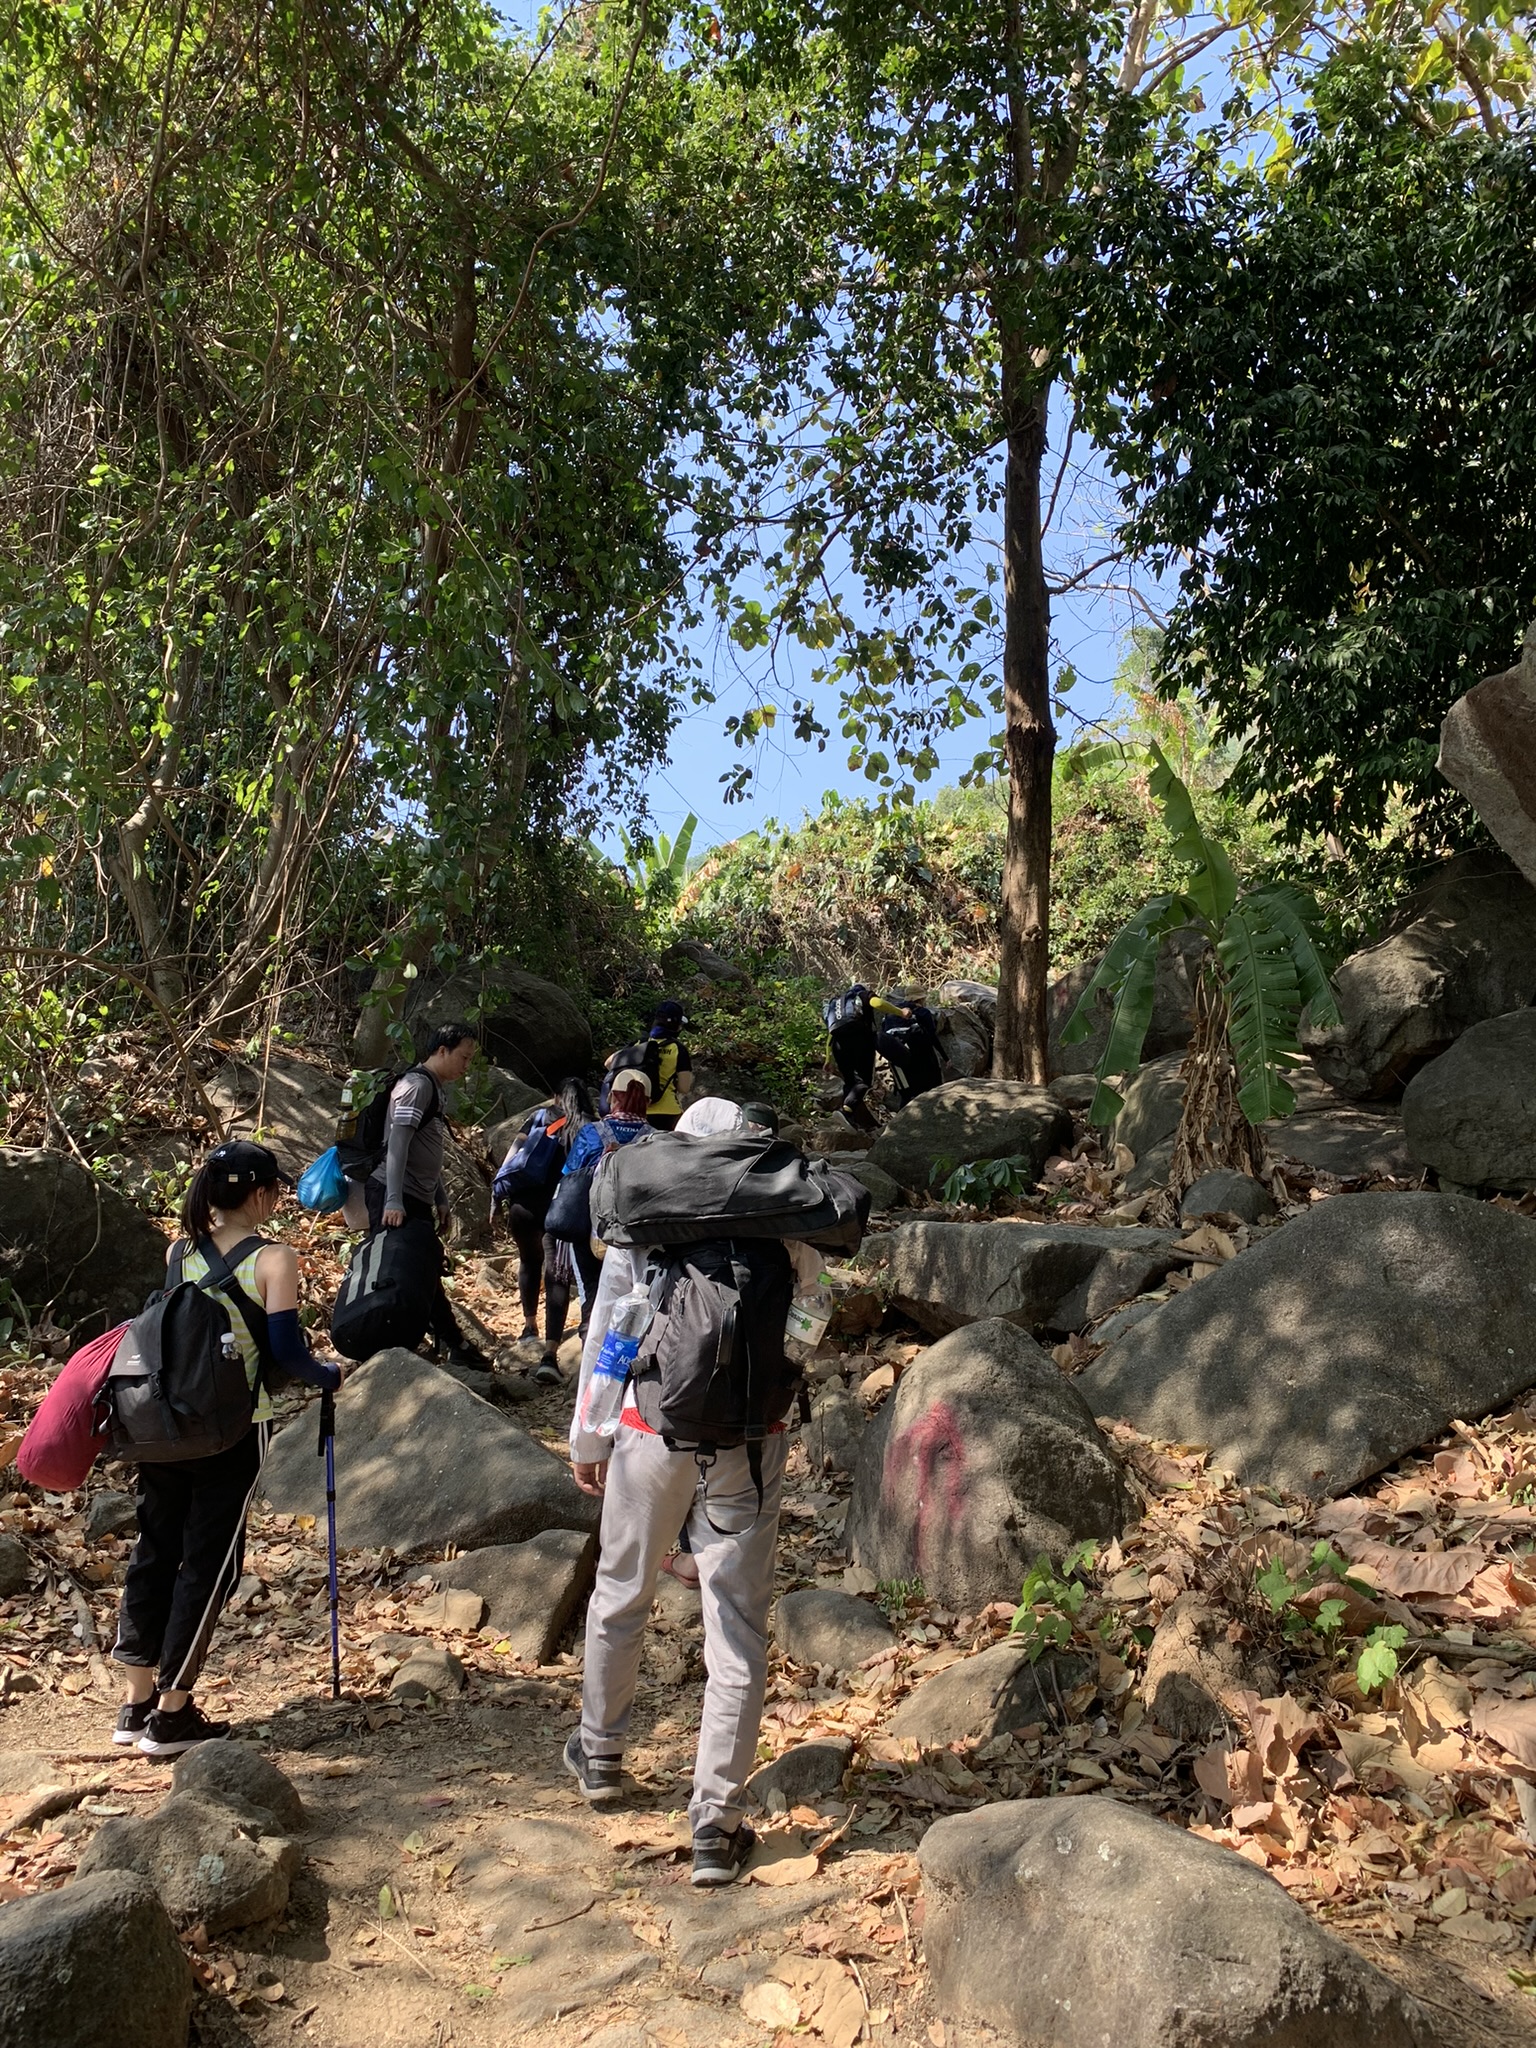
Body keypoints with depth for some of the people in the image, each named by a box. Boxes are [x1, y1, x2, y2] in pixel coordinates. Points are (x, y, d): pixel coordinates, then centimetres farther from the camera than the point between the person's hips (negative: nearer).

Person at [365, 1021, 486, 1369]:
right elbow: (397, 1144, -21)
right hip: (395, 1199, -10)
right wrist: (393, 1202, -26)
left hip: (417, 1200, 10)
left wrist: (440, 1200, 23)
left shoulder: (435, 1089, 17)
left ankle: (456, 1346, 20)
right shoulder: (417, 1085, -13)